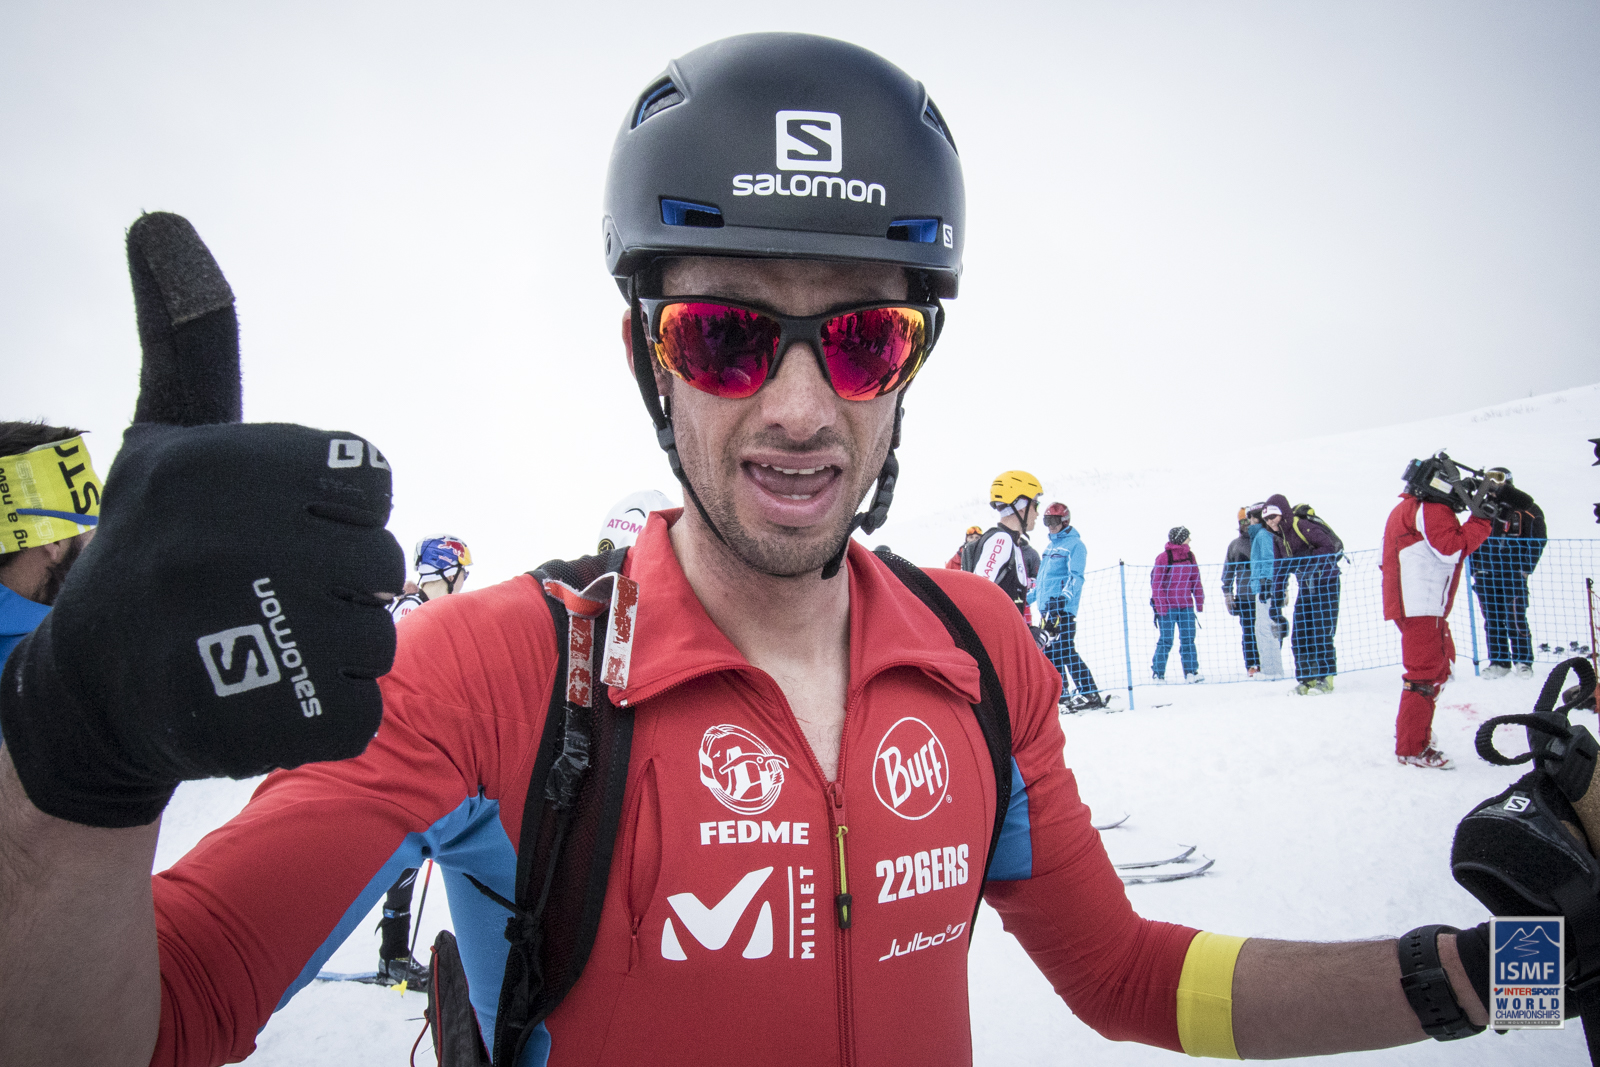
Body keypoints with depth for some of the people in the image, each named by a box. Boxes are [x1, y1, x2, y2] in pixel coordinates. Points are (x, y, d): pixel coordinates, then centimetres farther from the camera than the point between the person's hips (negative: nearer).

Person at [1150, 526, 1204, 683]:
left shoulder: (1189, 555, 8)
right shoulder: (1163, 558, -11)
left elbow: (1196, 580, 14)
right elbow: (1156, 583, -11)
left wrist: (1199, 601, 10)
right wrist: (1160, 605, -15)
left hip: (1186, 606, 5)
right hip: (1167, 606, -5)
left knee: (1188, 639, 5)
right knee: (1166, 641, -1)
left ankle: (1191, 672, 10)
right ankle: (1158, 673, 10)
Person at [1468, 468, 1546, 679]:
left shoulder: (1527, 510, 0)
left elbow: (1537, 541, -2)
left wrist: (1525, 568, -10)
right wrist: (1474, 566, 7)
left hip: (1513, 575, -4)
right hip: (1485, 575, 4)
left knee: (1516, 619, -6)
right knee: (1492, 620, 6)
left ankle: (1523, 661, 6)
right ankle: (1499, 662, 13)